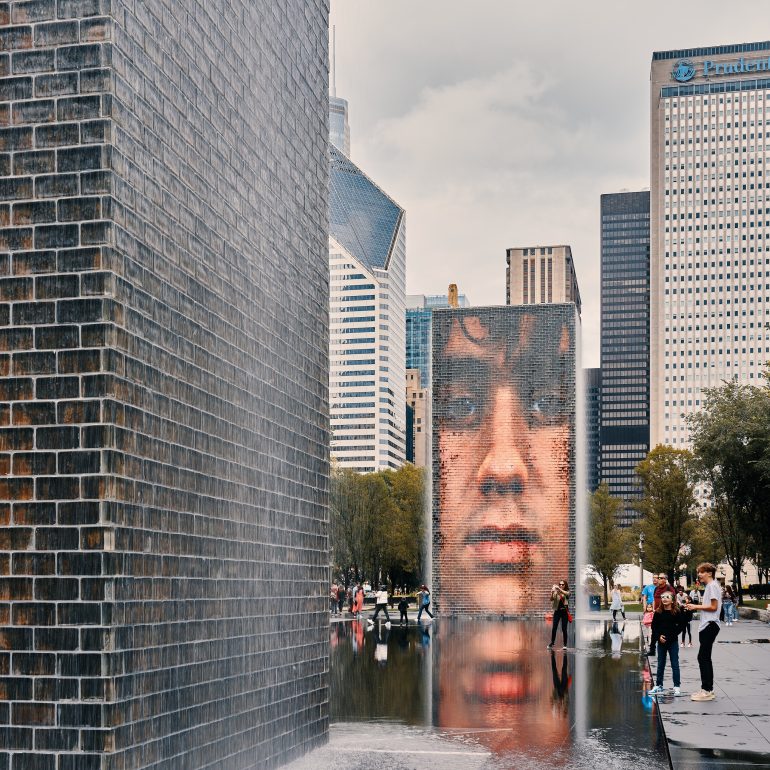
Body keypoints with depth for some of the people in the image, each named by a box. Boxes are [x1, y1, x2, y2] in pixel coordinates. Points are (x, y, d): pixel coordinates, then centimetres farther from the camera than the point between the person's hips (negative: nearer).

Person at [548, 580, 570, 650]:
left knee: (564, 629, 0)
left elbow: (565, 593, -21)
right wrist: (552, 593, -27)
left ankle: (565, 645, 6)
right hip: (557, 611, 1)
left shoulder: (567, 592, 3)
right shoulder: (556, 592, 5)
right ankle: (551, 644, 6)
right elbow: (551, 599, -8)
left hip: (564, 611, -1)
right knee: (554, 628, -2)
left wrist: (559, 589, -32)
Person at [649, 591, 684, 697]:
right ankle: (658, 685, 20)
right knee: (660, 664, 11)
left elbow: (680, 626, -6)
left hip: (673, 642, -3)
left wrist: (671, 636, -15)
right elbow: (654, 626, 4)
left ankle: (676, 686, 7)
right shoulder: (658, 613, 0)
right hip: (661, 642, 3)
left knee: (675, 664, 2)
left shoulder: (676, 612, -6)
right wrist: (659, 636, -10)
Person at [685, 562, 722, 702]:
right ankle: (707, 689, 17)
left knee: (703, 657, -9)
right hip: (706, 626, 10)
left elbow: (714, 607, -18)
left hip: (710, 626, -10)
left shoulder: (712, 586, -12)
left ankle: (707, 690, -7)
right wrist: (695, 607, 10)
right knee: (704, 658, 12)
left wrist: (696, 606, -11)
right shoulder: (709, 586, 19)